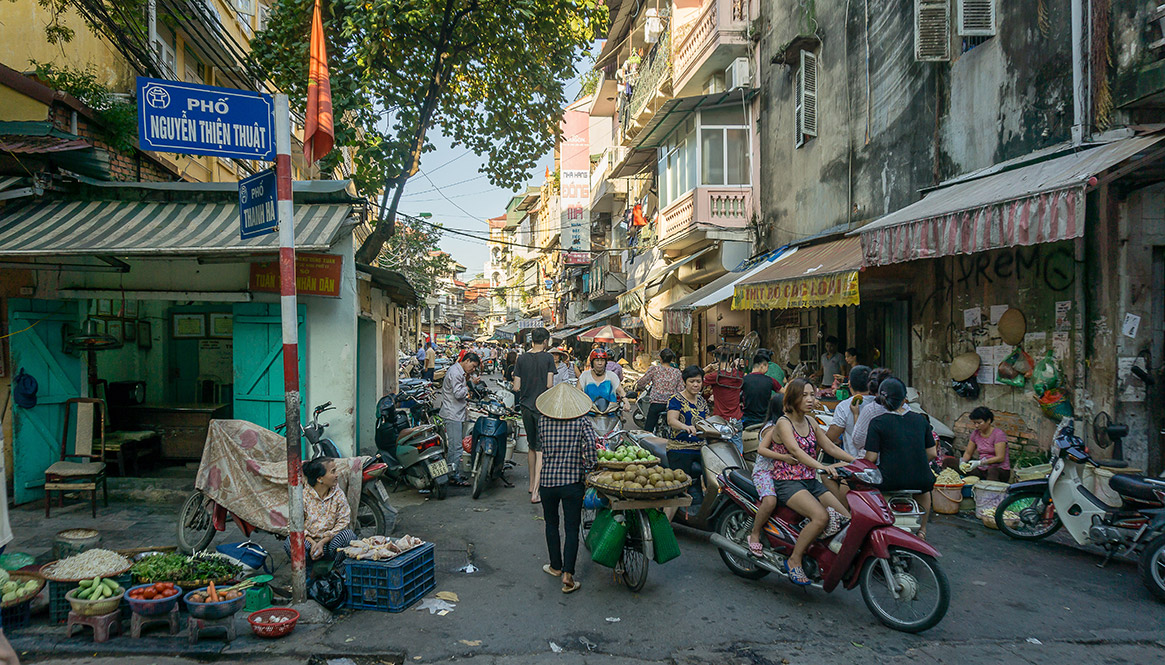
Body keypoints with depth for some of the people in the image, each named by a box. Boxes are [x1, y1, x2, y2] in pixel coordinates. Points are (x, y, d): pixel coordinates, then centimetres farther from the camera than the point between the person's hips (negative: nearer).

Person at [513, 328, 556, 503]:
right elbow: (549, 384, -13)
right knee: (541, 449, -2)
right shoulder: (548, 358, -7)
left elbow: (516, 387, -1)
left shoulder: (521, 359, 2)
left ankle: (532, 484, 31)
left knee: (532, 446, 19)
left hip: (526, 406, 4)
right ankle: (536, 491, -10)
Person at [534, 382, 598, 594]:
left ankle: (556, 566, 33)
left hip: (547, 481, 2)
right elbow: (591, 443, -20)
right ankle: (568, 575, -3)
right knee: (572, 528, 5)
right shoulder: (581, 422, -8)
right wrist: (590, 468, -7)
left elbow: (545, 447, 7)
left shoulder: (543, 421, -2)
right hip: (573, 482, -2)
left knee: (551, 524, 20)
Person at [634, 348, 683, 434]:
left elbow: (642, 383, 1)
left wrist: (637, 387, 22)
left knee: (648, 430, 1)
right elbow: (680, 389, 3)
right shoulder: (677, 372, 6)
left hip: (657, 402, -3)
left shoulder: (654, 369, -2)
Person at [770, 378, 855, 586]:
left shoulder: (810, 421, 13)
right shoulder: (783, 423, -10)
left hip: (811, 482, 7)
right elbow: (794, 450, -26)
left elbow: (830, 446, 12)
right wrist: (821, 466, -42)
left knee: (846, 518, -9)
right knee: (821, 517, -28)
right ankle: (794, 561, -13)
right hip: (787, 482, -7)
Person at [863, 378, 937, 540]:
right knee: (925, 486, 35)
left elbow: (871, 458, -9)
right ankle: (922, 530, 42)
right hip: (919, 481, 4)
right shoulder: (921, 419, 6)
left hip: (889, 481, -4)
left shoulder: (877, 422, -6)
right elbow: (932, 453, 10)